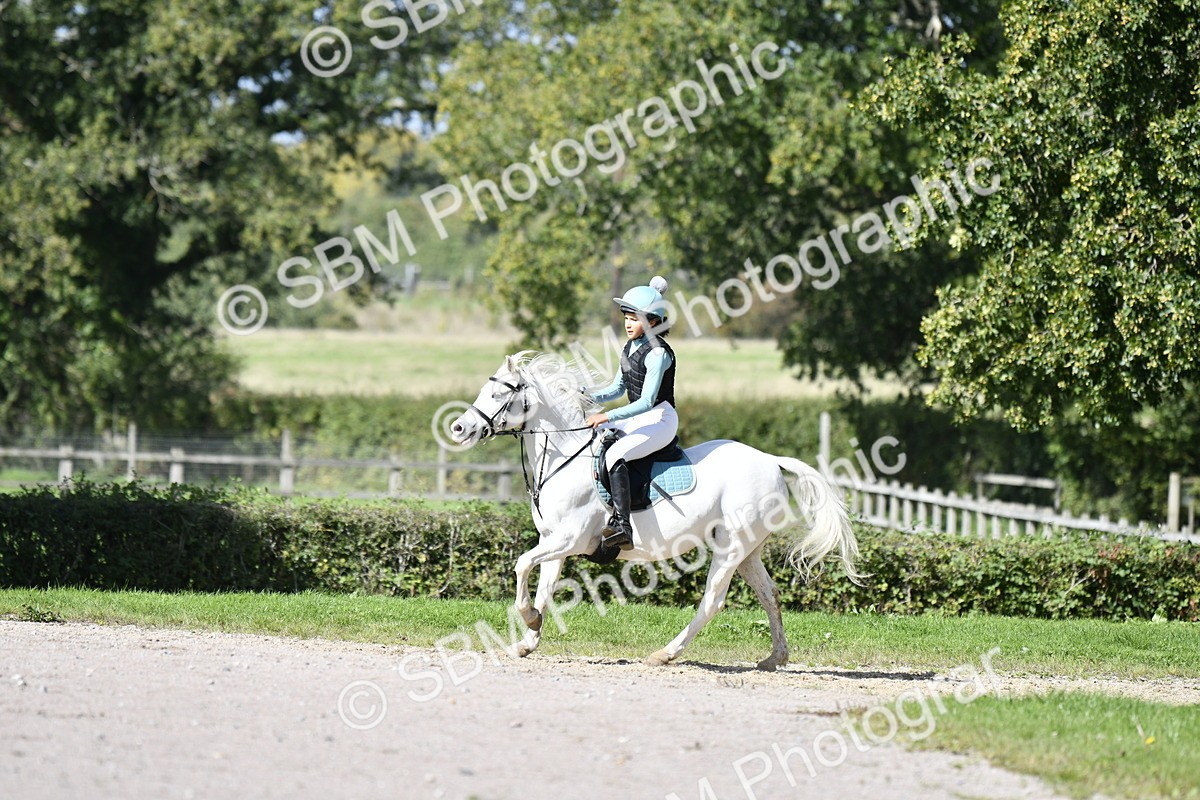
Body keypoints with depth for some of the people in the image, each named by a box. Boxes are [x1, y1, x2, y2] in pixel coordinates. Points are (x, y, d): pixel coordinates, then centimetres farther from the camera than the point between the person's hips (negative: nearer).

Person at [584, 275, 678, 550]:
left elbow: (647, 401, -24)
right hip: (637, 418, 10)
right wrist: (590, 397, 0)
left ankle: (622, 526, -40)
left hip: (659, 420, -10)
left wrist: (609, 416, -27)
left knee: (615, 454, -32)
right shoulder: (629, 348, 10)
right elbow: (618, 388, 19)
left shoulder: (657, 353, -18)